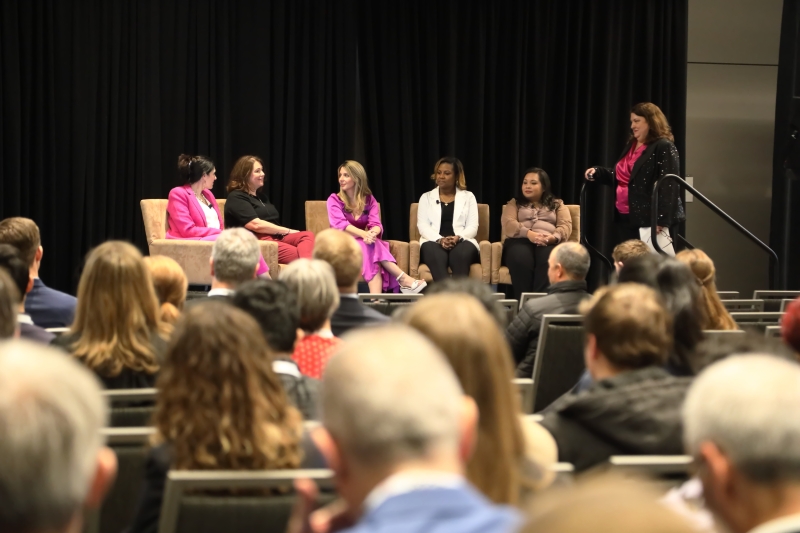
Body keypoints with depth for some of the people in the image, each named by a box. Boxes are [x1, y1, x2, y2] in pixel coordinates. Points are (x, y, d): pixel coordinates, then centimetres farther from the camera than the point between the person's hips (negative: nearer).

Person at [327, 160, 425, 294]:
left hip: (364, 244, 3)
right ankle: (403, 279, -45)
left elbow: (376, 224, -7)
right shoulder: (334, 200, 0)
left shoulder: (369, 199, 9)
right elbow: (340, 224, -18)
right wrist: (363, 234, -37)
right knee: (372, 247, -35)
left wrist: (372, 233, -35)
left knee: (372, 246, -36)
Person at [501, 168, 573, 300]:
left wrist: (553, 237, -16)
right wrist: (528, 233, -15)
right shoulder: (514, 203, 24)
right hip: (520, 241, 0)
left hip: (548, 243, 0)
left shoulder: (557, 204, 25)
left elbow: (566, 226, 8)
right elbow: (508, 224, 5)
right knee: (521, 260, -39)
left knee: (549, 261, -39)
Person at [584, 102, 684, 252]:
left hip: (648, 219, -9)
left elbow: (668, 186, -17)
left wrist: (662, 219, -24)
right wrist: (597, 172, 11)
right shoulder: (631, 146, 18)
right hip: (624, 218, 9)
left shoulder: (664, 147, -10)